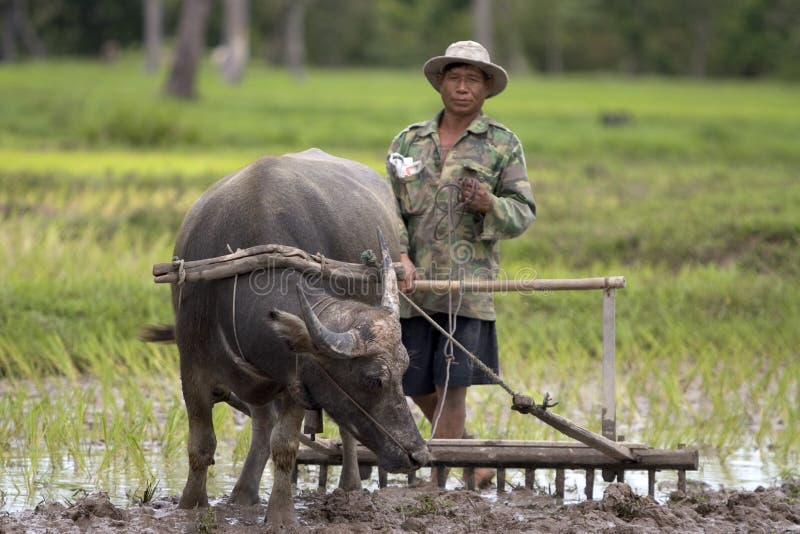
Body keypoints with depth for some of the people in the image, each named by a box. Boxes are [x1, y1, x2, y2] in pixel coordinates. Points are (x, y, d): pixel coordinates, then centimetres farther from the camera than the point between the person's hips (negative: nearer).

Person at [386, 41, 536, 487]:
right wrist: (400, 257, -8)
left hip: (469, 283, -3)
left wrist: (491, 205, -19)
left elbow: (524, 213, 3)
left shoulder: (504, 145, 6)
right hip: (414, 283, 3)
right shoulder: (409, 142, 13)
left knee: (451, 387, -9)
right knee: (419, 388, 8)